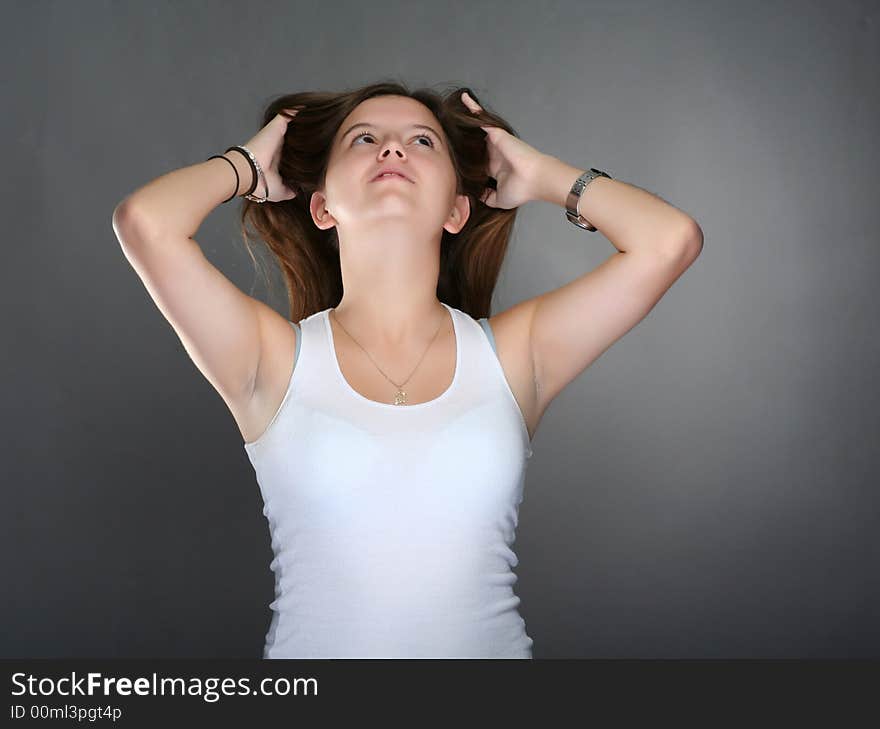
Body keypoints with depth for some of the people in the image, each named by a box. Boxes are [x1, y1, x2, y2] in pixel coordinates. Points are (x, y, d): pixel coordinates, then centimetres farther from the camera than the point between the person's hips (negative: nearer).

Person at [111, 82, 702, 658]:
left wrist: (537, 173, 7)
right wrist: (248, 166, 5)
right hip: (312, 642, -1)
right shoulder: (277, 358, -2)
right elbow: (145, 220, -14)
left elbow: (670, 238, -8)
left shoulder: (513, 353, 0)